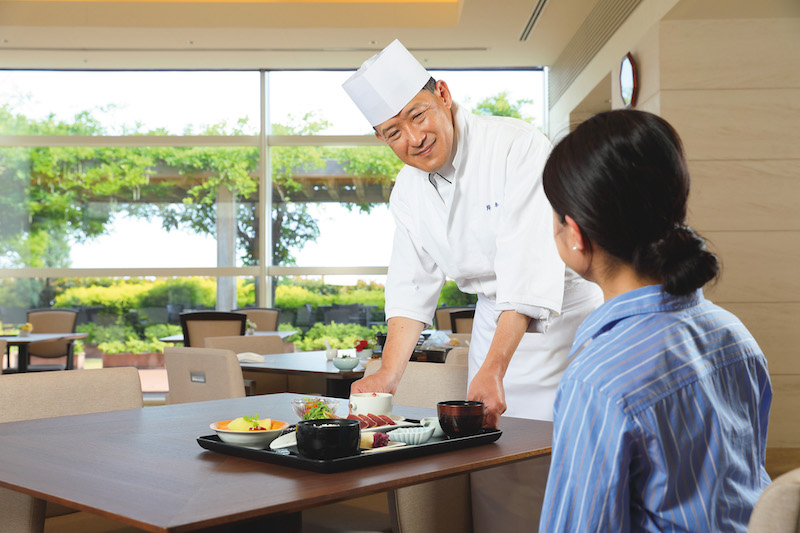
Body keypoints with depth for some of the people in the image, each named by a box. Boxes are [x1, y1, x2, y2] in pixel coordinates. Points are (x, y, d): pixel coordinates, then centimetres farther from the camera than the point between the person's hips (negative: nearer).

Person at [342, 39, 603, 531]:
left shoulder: (516, 145, -22)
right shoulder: (408, 190, 0)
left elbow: (530, 267, -30)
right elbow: (413, 284, 3)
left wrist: (492, 370, -37)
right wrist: (388, 374, -8)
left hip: (563, 314, -5)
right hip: (494, 319, 6)